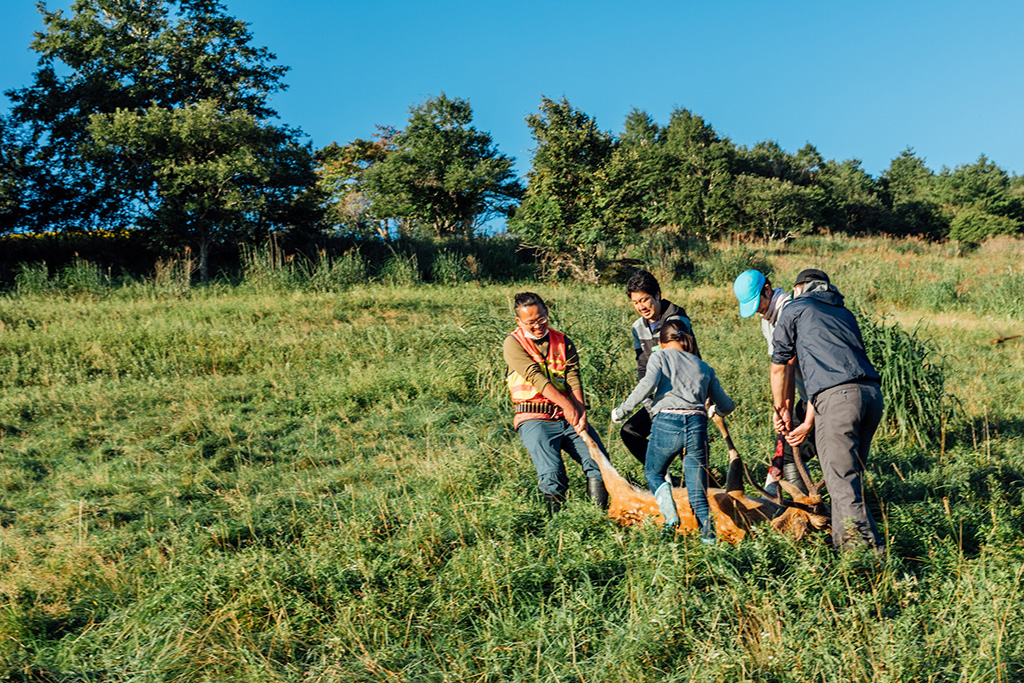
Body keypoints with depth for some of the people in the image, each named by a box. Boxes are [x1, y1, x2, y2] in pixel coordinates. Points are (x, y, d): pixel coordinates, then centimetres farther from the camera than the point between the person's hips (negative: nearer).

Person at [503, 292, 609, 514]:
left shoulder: (563, 342, 14)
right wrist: (566, 405, -22)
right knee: (551, 475, -22)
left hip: (568, 417, 4)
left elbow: (574, 380, 1)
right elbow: (536, 377, -11)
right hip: (534, 418, -4)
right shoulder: (513, 344, 1)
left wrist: (580, 413, -16)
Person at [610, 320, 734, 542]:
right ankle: (709, 535, -3)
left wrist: (623, 410, -2)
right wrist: (714, 408, 47)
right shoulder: (704, 367, 25)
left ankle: (670, 514, -5)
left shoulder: (661, 356, 14)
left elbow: (648, 383, -8)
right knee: (697, 488, 10)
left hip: (667, 422, -3)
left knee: (653, 472, 19)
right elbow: (727, 406, 24)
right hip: (697, 424, 3)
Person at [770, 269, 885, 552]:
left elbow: (778, 367, 20)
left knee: (841, 481, -6)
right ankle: (844, 545, 21)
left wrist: (781, 410, 35)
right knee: (850, 477, 15)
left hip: (838, 396, -7)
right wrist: (807, 424, 33)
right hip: (872, 391, 7)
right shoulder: (844, 313, 32)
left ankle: (871, 548, -12)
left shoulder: (795, 308, 16)